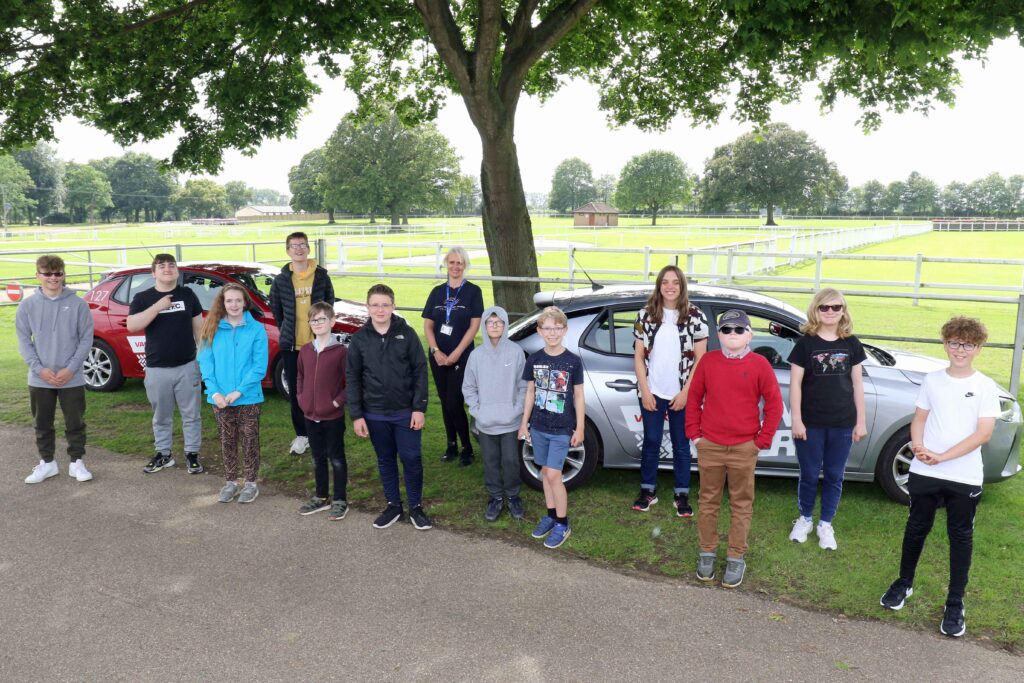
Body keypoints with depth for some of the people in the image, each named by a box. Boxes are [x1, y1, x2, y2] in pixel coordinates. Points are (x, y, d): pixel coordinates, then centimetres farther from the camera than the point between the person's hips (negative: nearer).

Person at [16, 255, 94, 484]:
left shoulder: (78, 304, -4)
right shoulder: (27, 306, 1)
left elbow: (86, 339, -4)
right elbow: (24, 341, 1)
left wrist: (70, 369, -12)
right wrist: (39, 368, -11)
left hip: (72, 378, -2)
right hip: (39, 379, 2)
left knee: (75, 423, 6)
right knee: (42, 424, 12)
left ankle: (76, 462, 20)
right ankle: (47, 463, 26)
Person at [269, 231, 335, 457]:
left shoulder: (321, 275, 0)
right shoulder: (281, 279, 2)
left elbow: (329, 301, 11)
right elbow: (275, 307, 15)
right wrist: (285, 330, 14)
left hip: (317, 343, -1)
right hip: (291, 345, 1)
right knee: (295, 391, 6)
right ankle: (301, 434, 18)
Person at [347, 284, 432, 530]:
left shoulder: (407, 334, -5)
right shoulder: (359, 339, -1)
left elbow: (420, 371, -4)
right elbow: (352, 378, 2)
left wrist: (419, 408, -9)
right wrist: (356, 415, -2)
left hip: (406, 411, -1)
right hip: (375, 414, 2)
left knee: (412, 459, 4)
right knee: (386, 460, 13)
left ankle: (416, 507, 20)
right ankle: (393, 505, 28)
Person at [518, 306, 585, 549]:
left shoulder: (573, 361, -9)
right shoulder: (534, 359, -1)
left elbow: (578, 396, -4)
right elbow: (530, 392, 7)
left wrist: (580, 428, -4)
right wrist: (524, 422, 8)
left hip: (562, 429, -4)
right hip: (538, 427, 4)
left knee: (553, 475, -6)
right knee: (545, 471, 13)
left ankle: (563, 524, 9)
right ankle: (551, 515, 29)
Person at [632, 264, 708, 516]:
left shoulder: (696, 317, -4)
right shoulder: (645, 315, 0)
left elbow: (700, 360, -3)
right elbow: (638, 356, 2)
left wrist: (685, 393, -8)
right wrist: (645, 391, -4)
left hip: (682, 394, -1)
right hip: (651, 392, 1)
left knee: (681, 445, 9)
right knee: (651, 442, 10)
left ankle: (682, 495, 21)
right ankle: (648, 491, 24)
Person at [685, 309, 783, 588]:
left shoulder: (759, 364, -4)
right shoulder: (708, 361, 0)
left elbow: (774, 404, -2)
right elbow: (694, 398, 6)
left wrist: (763, 439, -3)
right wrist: (694, 433, 2)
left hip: (744, 449, -1)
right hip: (709, 446, 1)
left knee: (741, 504, 8)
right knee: (708, 501, 11)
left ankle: (736, 557, 19)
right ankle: (707, 552, 24)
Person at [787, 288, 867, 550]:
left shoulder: (851, 343, 3)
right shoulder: (806, 343, -5)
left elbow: (857, 383, 7)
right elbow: (795, 383, -5)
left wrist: (861, 421, 4)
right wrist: (796, 420, -10)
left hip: (842, 424, 2)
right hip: (811, 423, -2)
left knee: (834, 476, 11)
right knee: (809, 475, 9)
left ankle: (826, 524, 27)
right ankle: (805, 519, 30)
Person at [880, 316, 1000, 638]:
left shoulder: (986, 387, -5)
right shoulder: (932, 380, 3)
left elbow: (983, 433, -11)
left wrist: (942, 456, -18)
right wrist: (918, 447, -11)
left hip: (965, 478, -2)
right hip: (924, 472, 2)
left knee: (961, 536, 8)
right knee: (917, 528, 14)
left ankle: (955, 603, 19)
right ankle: (904, 583, 32)